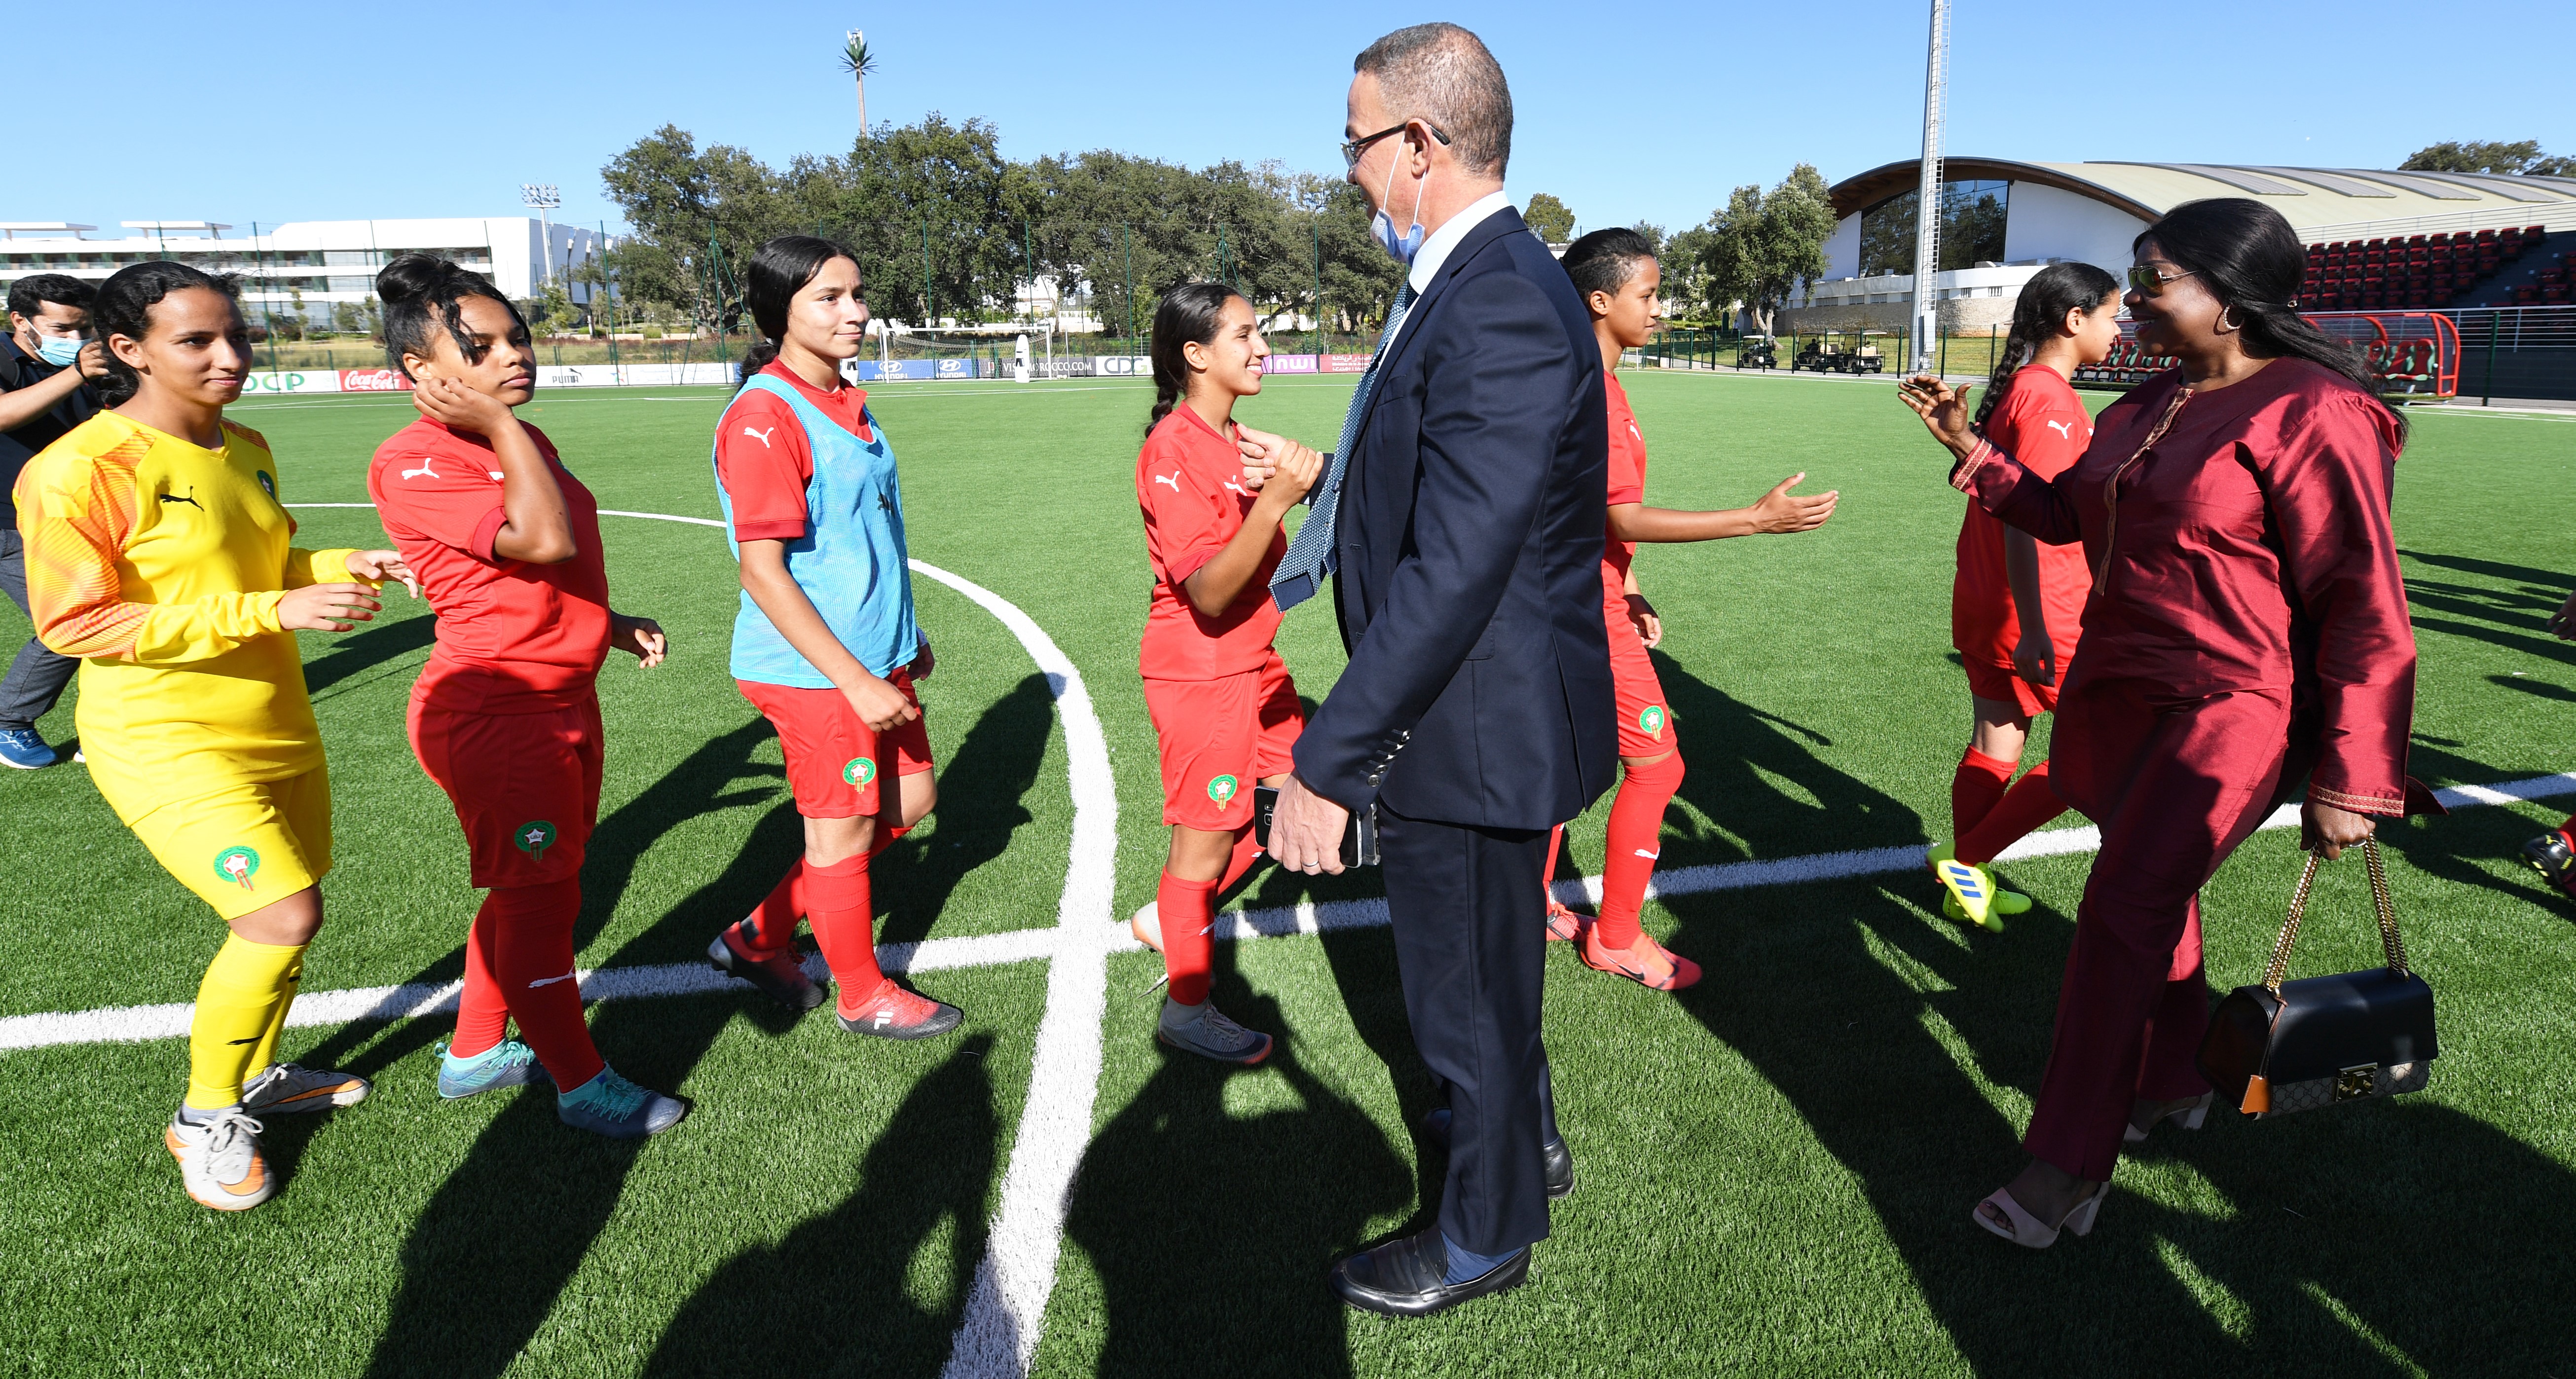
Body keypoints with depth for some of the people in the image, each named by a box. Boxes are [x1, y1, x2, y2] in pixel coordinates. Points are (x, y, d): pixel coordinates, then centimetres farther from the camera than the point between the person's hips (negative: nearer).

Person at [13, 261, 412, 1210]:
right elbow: (73, 624, -19)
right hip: (168, 742, -7)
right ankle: (203, 1119, 8)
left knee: (281, 918, 13)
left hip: (276, 730, 7)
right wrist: (270, 610, -26)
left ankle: (259, 1076, 37)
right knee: (284, 916, -16)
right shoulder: (79, 471, -17)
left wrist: (342, 568, 0)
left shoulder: (246, 449, 6)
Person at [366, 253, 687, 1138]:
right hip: (496, 713, -10)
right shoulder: (413, 466, -18)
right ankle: (582, 1083, 18)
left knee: (531, 894, 20)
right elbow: (543, 540, -31)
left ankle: (475, 1053, 39)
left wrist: (610, 623, 13)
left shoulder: (519, 444, 11)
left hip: (562, 700, 10)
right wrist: (499, 425, -22)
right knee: (540, 900, 2)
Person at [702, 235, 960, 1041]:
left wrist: (904, 636, 22)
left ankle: (762, 935, 31)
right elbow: (762, 572, -22)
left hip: (875, 660, 9)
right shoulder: (765, 418, -19)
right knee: (846, 828, 7)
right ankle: (863, 995, 29)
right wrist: (856, 681, -22)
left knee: (910, 799, 18)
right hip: (814, 670, -9)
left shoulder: (848, 404, 9)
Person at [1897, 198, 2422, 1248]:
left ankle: (2069, 1166, -1)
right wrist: (1969, 447, 10)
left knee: (2122, 910, -11)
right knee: (2154, 893, 20)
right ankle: (2172, 1084, 40)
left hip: (2232, 709, -8)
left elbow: (2364, 611, -17)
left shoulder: (2311, 416, -16)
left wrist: (2350, 784, -17)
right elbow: (2065, 512, 21)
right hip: (2124, 693, 8)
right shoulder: (2151, 408, 9)